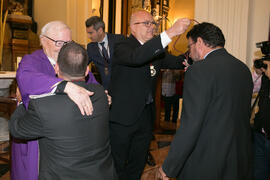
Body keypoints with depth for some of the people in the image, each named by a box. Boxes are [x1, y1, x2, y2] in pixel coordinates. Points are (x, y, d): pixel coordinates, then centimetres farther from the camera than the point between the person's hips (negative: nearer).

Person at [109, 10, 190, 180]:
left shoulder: (155, 49, 9)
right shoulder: (122, 47, -14)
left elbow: (177, 62, 6)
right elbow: (137, 57, -36)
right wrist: (170, 33, -41)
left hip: (146, 116, 7)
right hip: (123, 117, -6)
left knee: (138, 163, 22)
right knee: (118, 164, 11)